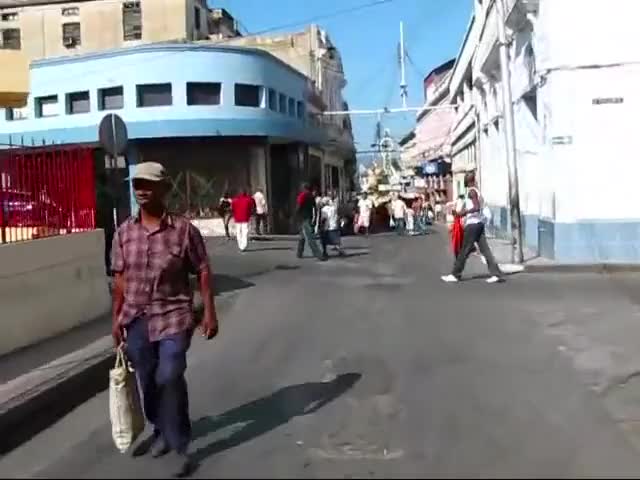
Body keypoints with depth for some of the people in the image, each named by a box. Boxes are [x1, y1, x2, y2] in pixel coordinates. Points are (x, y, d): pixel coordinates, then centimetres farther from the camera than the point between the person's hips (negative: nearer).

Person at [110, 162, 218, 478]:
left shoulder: (183, 230, -8)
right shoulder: (124, 233, 2)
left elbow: (202, 272, -4)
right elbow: (120, 278, 9)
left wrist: (209, 313, -7)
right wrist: (117, 318, 9)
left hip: (174, 316, -4)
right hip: (136, 319, 4)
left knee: (170, 378, -12)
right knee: (148, 381, 15)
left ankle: (179, 446, 5)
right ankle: (161, 431, 39)